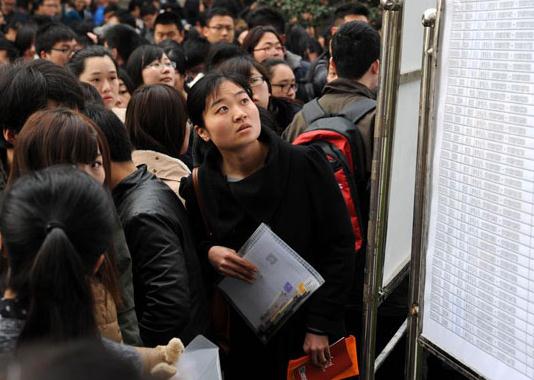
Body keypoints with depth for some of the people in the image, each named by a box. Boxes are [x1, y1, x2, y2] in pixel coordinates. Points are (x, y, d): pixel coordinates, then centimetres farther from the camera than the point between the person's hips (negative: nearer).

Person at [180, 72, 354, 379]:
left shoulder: (305, 165, -14)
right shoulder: (197, 188, -6)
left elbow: (339, 245, -10)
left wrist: (320, 326, -13)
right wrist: (209, 253, -14)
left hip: (307, 332, -1)